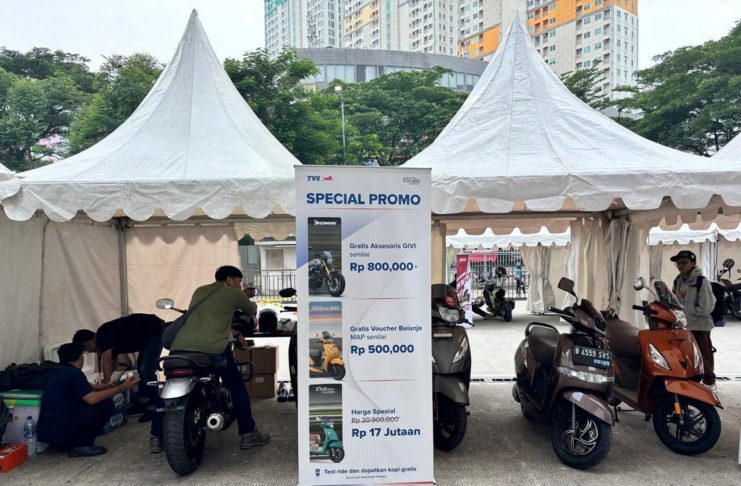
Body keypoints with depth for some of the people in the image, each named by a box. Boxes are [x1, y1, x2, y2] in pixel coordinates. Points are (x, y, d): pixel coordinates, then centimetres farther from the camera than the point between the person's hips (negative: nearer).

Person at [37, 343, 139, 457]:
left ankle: (72, 444, 13)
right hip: (60, 433, -10)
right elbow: (92, 398, -25)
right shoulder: (74, 373, -14)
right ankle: (82, 445, -5)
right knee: (106, 404, -9)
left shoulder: (61, 372, 14)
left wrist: (105, 386, 34)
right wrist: (121, 388, -19)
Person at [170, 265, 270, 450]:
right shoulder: (233, 293, 11)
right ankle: (248, 434, 15)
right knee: (237, 387, 12)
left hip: (180, 347, 5)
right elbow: (253, 310, 26)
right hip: (212, 349, -5)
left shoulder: (199, 291, 26)